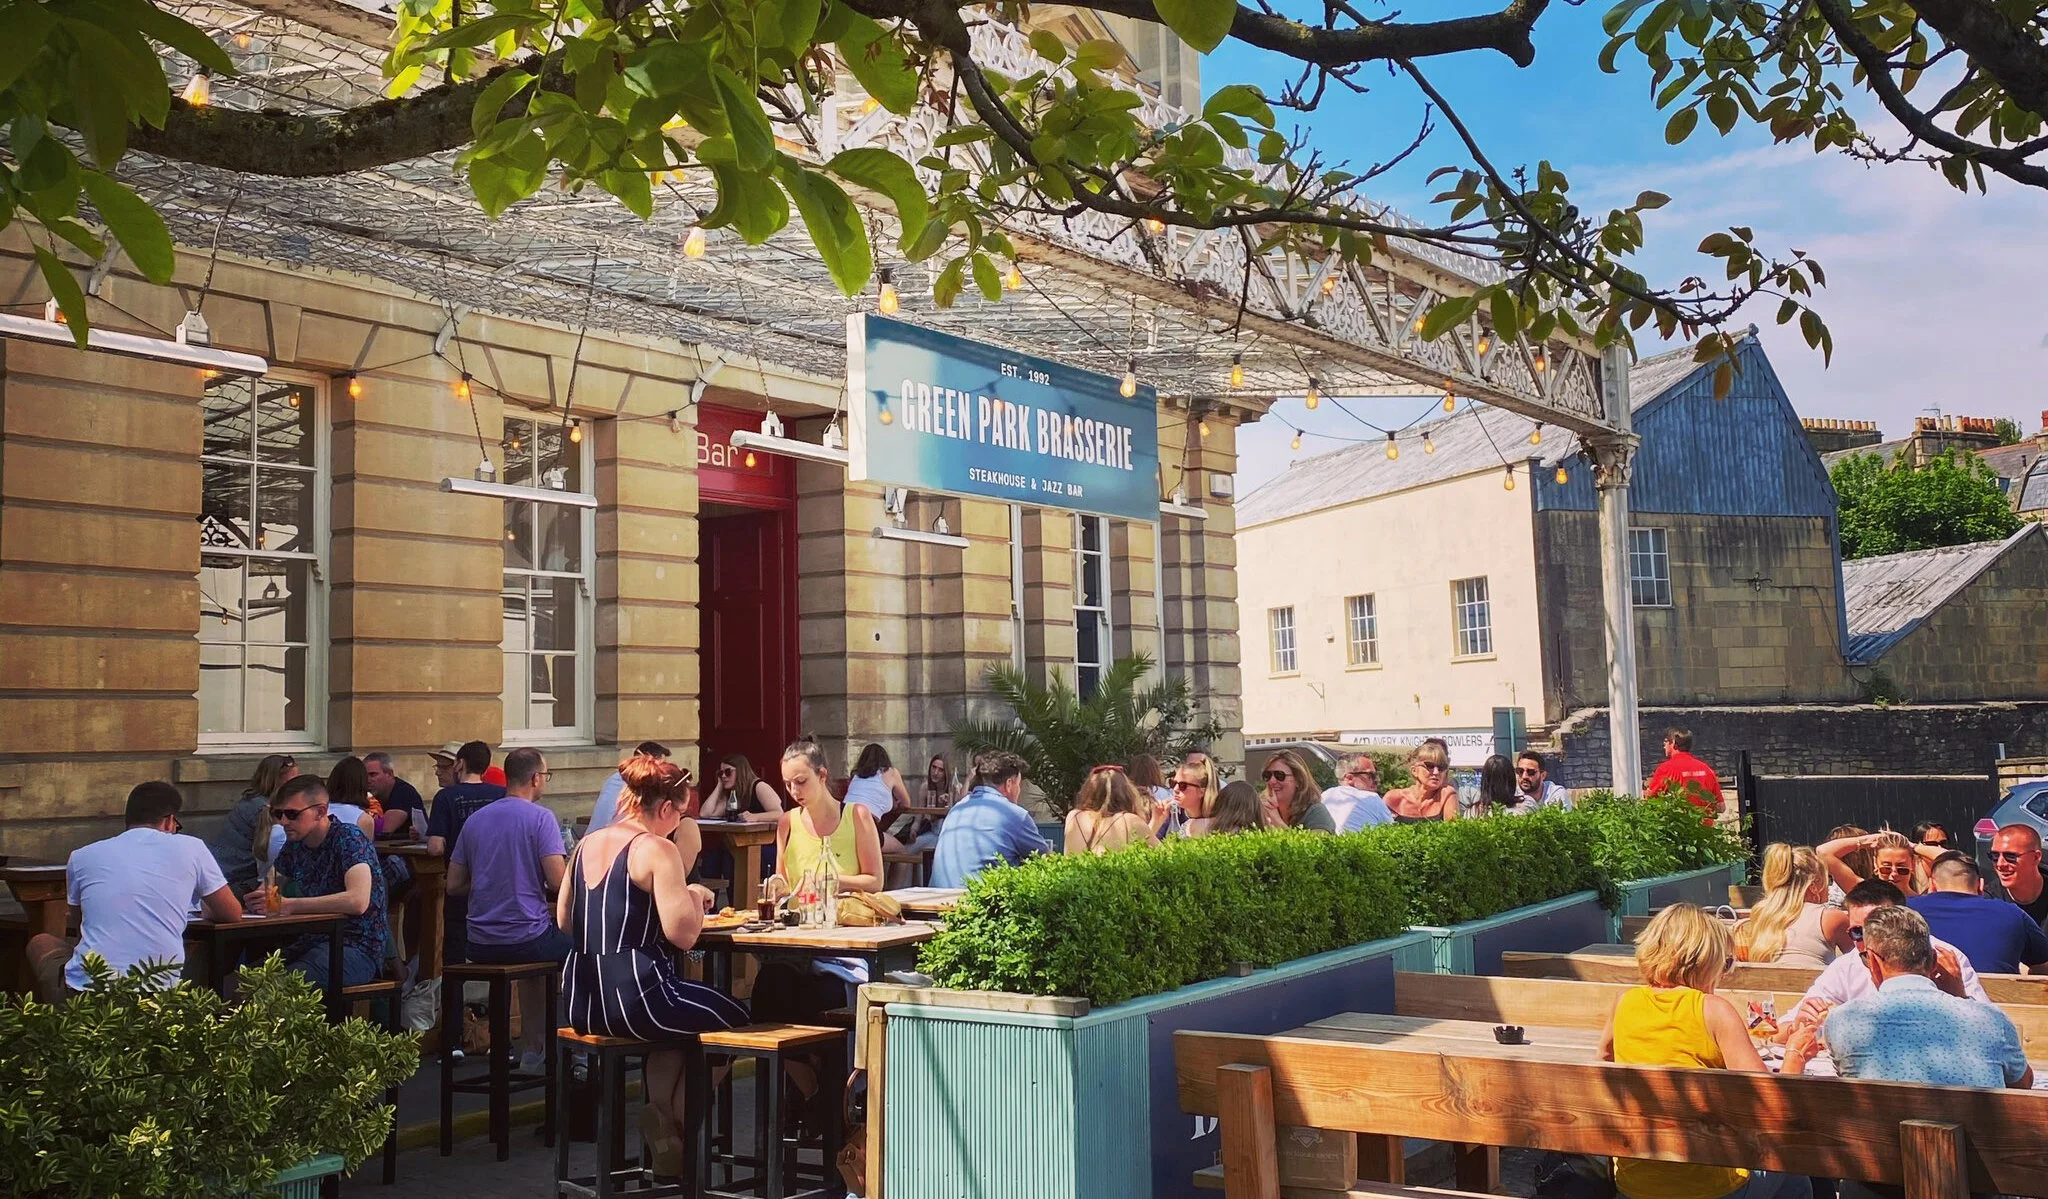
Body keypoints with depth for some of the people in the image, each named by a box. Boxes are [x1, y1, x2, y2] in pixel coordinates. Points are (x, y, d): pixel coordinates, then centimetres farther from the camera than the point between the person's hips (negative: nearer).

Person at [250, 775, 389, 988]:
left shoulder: (349, 839, -13)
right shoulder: (295, 844, 10)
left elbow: (358, 901, -28)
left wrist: (289, 905, -24)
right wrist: (258, 899, -6)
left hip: (358, 948, -7)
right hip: (314, 941, 7)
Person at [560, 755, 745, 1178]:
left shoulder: (587, 843, 10)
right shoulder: (657, 850, -13)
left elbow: (564, 920, 19)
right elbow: (683, 934, -19)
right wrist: (695, 898, 1)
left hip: (581, 1001, 8)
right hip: (634, 998, -8)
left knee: (682, 1016, 33)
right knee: (731, 1018, 17)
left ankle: (662, 1118, 25)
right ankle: (674, 1119, 23)